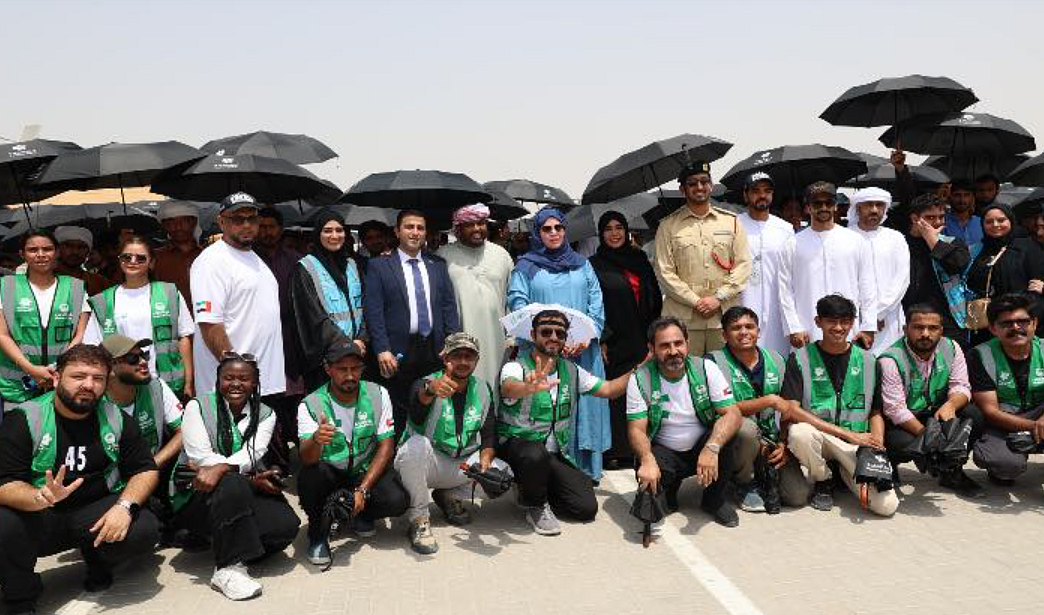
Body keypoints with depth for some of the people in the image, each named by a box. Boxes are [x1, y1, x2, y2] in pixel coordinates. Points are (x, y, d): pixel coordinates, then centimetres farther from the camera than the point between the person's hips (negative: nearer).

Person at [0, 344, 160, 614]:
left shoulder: (116, 419, 1)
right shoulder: (23, 420, -7)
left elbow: (146, 471, 2)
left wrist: (125, 506, -19)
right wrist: (41, 498, -38)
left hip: (97, 512, 2)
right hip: (36, 516, -2)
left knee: (144, 530, -25)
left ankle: (97, 564, 12)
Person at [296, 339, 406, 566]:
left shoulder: (377, 395, -8)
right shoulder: (310, 405, -14)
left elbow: (386, 446, -8)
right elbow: (307, 459, -26)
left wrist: (362, 489, -19)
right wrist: (316, 440, -52)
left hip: (367, 470, 1)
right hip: (329, 473, -1)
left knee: (396, 502, -26)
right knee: (309, 475, -34)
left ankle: (360, 515, 9)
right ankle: (317, 531, -5)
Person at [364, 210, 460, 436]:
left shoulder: (438, 265, 13)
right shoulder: (378, 265, 2)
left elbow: (449, 306, 10)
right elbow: (373, 311, -4)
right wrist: (382, 350, -13)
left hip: (434, 351, 3)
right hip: (399, 353, -3)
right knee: (399, 417, 3)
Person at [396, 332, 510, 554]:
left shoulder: (483, 389, 3)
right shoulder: (426, 383, -13)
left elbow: (489, 435, 0)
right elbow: (417, 404, -39)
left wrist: (485, 459, -22)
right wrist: (431, 389, -63)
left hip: (460, 465, 4)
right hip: (427, 462, -4)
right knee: (417, 445, -36)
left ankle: (450, 496, 9)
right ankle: (419, 519, -19)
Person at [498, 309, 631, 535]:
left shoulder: (571, 371, 7)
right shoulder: (516, 367, -12)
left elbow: (608, 389, 11)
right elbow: (508, 388, -35)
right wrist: (529, 388, -58)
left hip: (555, 455, 5)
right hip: (517, 446, -5)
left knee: (587, 507, -11)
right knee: (536, 453, -39)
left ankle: (536, 490, 16)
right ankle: (535, 506, -7)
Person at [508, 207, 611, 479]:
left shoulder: (582, 265, 16)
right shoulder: (526, 267, 6)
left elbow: (596, 303, 9)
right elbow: (518, 305, -4)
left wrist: (588, 336, -9)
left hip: (582, 352, 3)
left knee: (584, 409, 2)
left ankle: (584, 471, 10)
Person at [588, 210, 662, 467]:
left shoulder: (639, 259, 14)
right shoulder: (594, 265, 2)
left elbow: (655, 298, 16)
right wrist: (601, 340, -11)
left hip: (642, 340, 4)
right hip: (615, 343, -4)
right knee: (617, 395, -3)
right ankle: (618, 451, 5)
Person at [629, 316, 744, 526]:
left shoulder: (706, 368, -10)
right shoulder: (640, 379, -12)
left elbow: (733, 414, -18)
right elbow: (636, 429, -15)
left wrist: (711, 448, -37)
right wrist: (647, 459, -37)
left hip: (702, 448, 2)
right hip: (664, 452, -1)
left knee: (724, 431, -29)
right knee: (648, 479, -32)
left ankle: (714, 500, -3)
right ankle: (669, 486, 9)